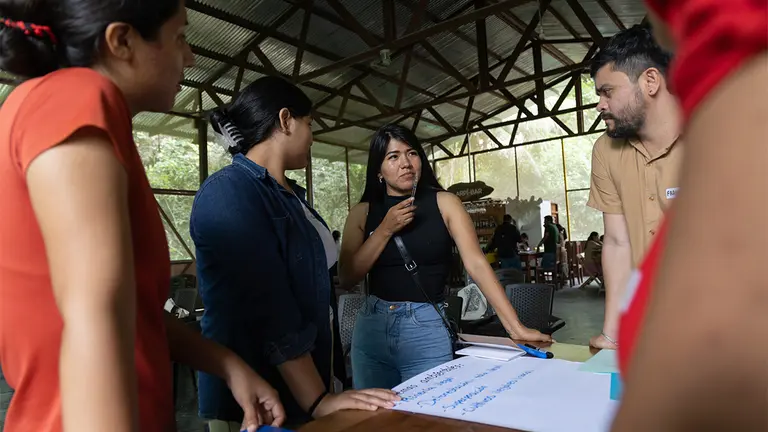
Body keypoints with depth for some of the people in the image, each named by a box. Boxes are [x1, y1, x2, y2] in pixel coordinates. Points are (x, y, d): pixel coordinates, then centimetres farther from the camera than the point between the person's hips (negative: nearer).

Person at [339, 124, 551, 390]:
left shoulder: (443, 203, -2)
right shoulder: (363, 212, 3)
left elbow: (476, 263, -8)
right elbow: (347, 277, -2)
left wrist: (515, 327, -14)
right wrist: (385, 230, -12)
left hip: (427, 329, -2)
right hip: (371, 328, 3)